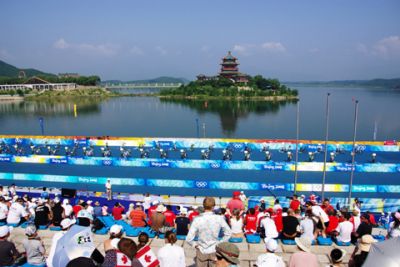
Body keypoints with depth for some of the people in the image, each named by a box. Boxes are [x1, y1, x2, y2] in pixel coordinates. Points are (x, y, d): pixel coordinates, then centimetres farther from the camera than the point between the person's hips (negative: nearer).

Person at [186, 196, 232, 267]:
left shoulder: (197, 219, -18)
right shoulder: (219, 218, -16)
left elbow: (189, 239, -18)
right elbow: (228, 233, -4)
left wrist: (195, 244, 1)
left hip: (202, 251, 0)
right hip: (214, 251, 0)